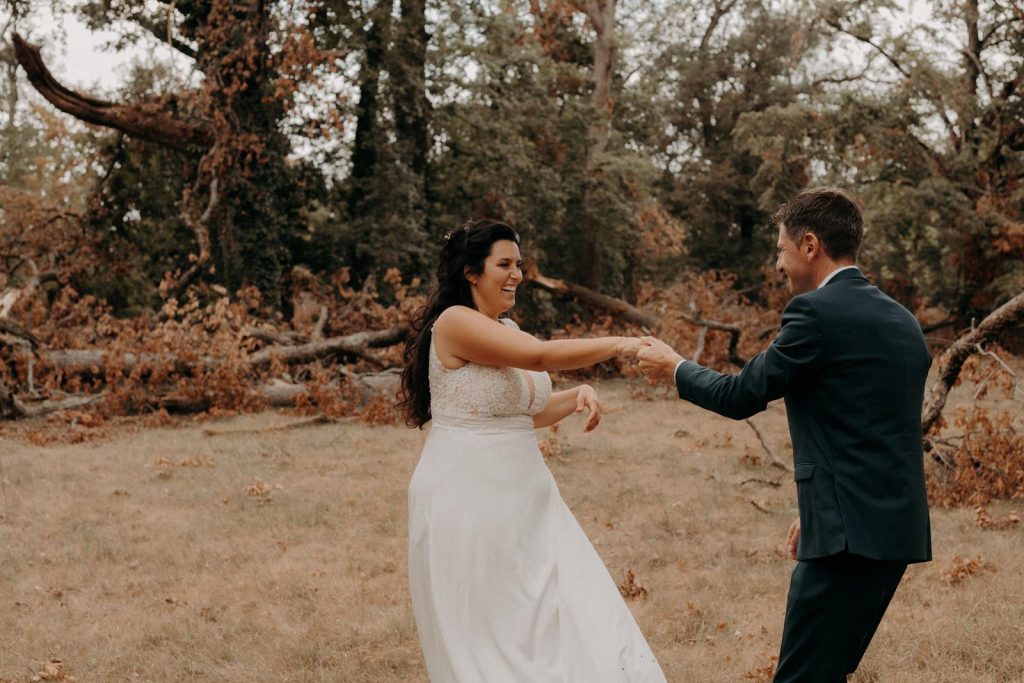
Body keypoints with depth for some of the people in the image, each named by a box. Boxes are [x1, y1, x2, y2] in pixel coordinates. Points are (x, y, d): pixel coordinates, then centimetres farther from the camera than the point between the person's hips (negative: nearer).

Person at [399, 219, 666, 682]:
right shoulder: (455, 322, -14)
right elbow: (541, 356, -23)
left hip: (521, 496, 8)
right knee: (484, 638, 1)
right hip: (467, 498, -8)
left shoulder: (506, 329, 13)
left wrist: (577, 396, 2)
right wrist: (616, 345, -19)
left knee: (567, 617, 4)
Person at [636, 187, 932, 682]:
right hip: (897, 527, 9)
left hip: (851, 533, -9)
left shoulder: (816, 312, -11)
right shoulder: (902, 321, 15)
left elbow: (739, 396, -5)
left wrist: (673, 367, 13)